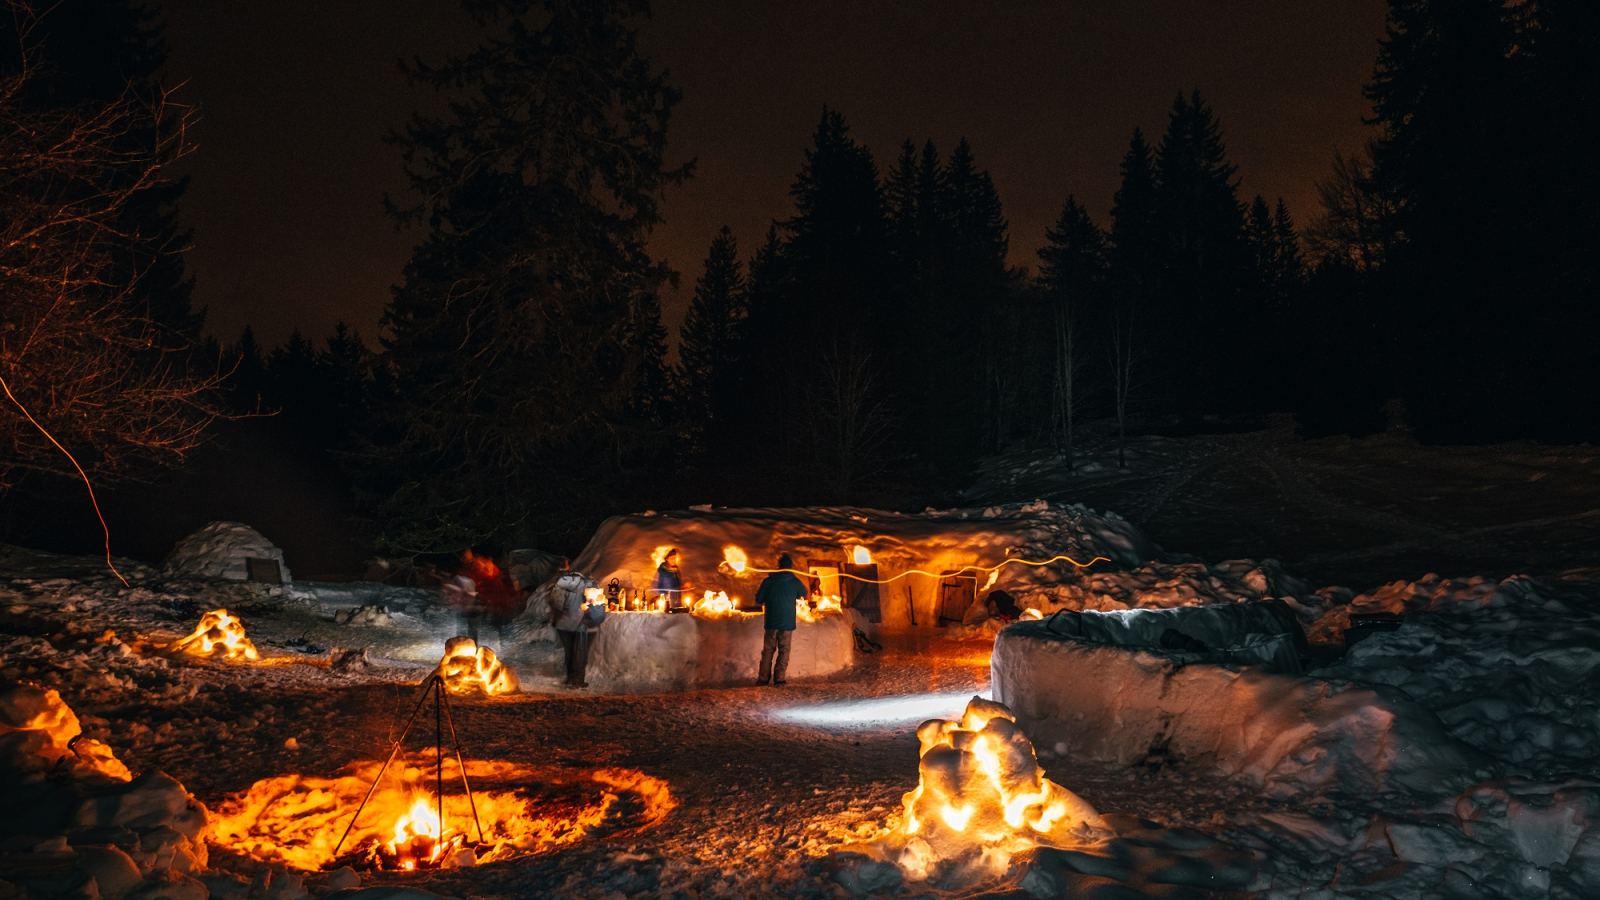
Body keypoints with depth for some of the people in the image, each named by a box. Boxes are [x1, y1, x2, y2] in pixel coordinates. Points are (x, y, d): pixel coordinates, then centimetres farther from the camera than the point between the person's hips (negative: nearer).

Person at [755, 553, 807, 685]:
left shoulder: (768, 581, -4)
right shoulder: (795, 582, -2)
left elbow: (759, 600, 1)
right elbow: (803, 595, 17)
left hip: (771, 621, 0)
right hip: (787, 622, 0)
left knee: (768, 650, 6)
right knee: (784, 650, 5)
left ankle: (763, 678, 2)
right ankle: (779, 678, -2)